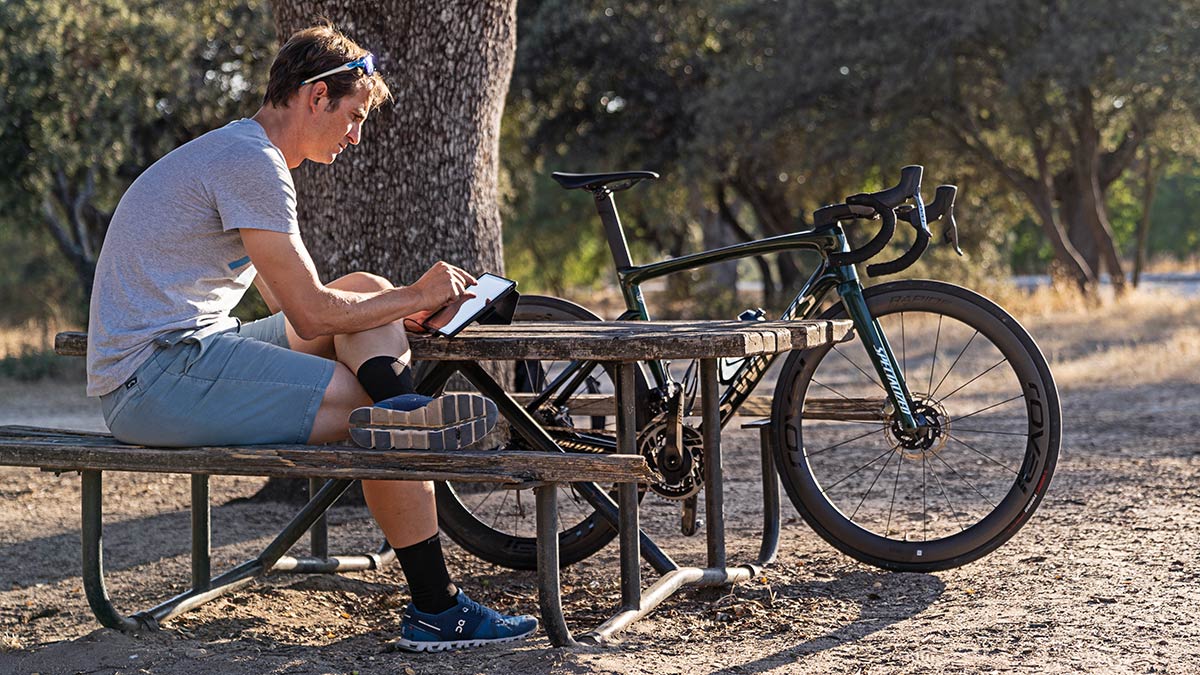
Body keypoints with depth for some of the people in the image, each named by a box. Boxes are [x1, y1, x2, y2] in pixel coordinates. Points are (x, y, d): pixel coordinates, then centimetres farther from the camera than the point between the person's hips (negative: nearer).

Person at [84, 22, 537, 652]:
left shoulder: (234, 153, 21)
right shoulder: (251, 163, -15)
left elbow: (295, 303, 22)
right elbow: (311, 315, -17)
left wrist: (398, 308, 9)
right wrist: (415, 297, -3)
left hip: (185, 354, 11)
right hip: (155, 378, -11)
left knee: (365, 289, 4)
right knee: (378, 416, -17)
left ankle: (403, 414, -21)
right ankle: (434, 612, -17)